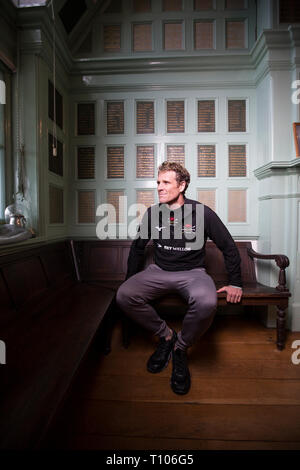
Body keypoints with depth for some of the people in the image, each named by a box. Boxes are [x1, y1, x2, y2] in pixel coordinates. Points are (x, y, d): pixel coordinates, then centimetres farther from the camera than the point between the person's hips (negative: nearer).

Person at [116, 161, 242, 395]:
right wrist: (131, 280, 14)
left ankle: (181, 347, -5)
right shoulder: (153, 213, 3)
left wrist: (235, 283, 2)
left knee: (206, 303, -36)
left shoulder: (202, 212, -6)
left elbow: (229, 247, 3)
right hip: (159, 271, 3)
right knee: (124, 295, -23)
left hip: (193, 272, -2)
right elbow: (137, 248, 15)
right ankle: (166, 335, 1)